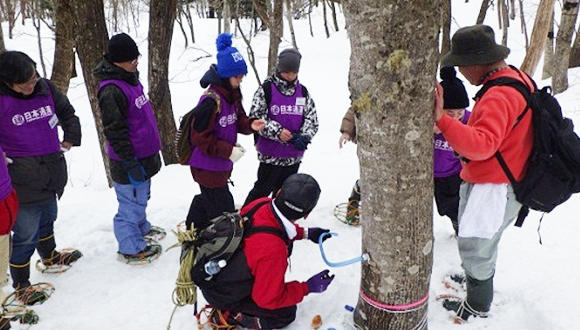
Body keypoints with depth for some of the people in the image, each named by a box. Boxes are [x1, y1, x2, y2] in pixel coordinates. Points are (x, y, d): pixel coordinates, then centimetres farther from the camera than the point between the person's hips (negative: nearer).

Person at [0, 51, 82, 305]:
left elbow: (67, 113, 17)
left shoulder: (46, 88, 0)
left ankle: (50, 257, 51)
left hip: (51, 174, 6)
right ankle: (20, 286, 19)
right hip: (24, 180, -6)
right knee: (26, 234, 1)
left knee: (47, 220, 27)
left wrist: (70, 139, 8)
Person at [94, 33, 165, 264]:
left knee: (141, 196, 26)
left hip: (144, 154, 10)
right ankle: (131, 248, 21)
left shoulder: (130, 78, 8)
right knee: (131, 202, 5)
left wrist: (150, 150, 26)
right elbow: (115, 131, -22)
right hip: (129, 161, -10)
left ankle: (142, 229, 47)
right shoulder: (111, 90, -23)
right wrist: (130, 162, -21)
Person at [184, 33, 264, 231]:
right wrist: (228, 151, -24)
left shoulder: (233, 95, 4)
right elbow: (201, 137, -24)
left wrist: (250, 125, -8)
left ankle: (194, 230, 50)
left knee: (206, 199, 28)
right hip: (207, 167, -10)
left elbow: (238, 120, 14)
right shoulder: (211, 100, -26)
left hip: (221, 164, 10)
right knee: (222, 208, -2)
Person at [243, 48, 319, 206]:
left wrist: (305, 136, -13)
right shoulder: (266, 89, -7)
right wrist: (277, 131, -21)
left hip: (294, 155, 5)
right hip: (271, 154, -4)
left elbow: (312, 118, 6)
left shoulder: (302, 91, 7)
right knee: (262, 189, 2)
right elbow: (256, 117, -10)